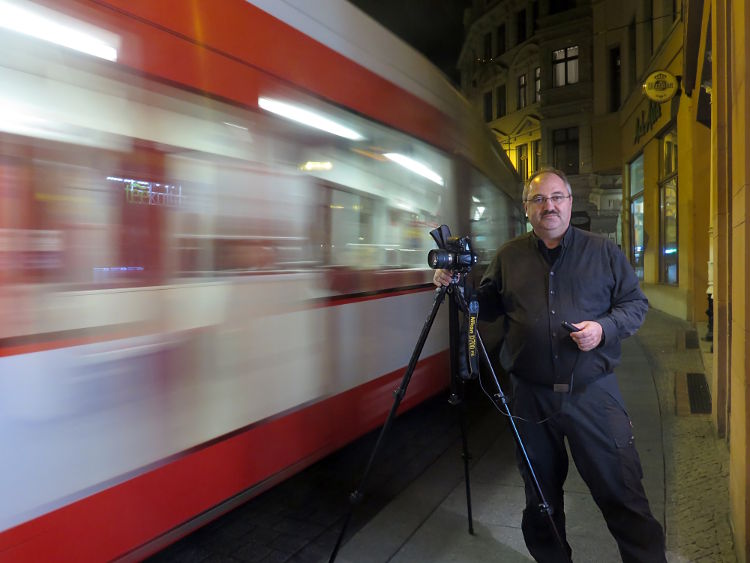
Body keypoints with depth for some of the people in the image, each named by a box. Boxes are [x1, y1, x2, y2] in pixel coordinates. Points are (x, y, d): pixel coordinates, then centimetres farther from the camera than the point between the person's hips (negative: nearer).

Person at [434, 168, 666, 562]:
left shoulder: (603, 251, 5)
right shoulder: (508, 256, 8)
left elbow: (635, 303, 6)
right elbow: (487, 306, 12)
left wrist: (604, 328, -12)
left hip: (594, 393, -1)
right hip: (532, 397, 2)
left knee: (622, 494, 1)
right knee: (541, 496, 16)